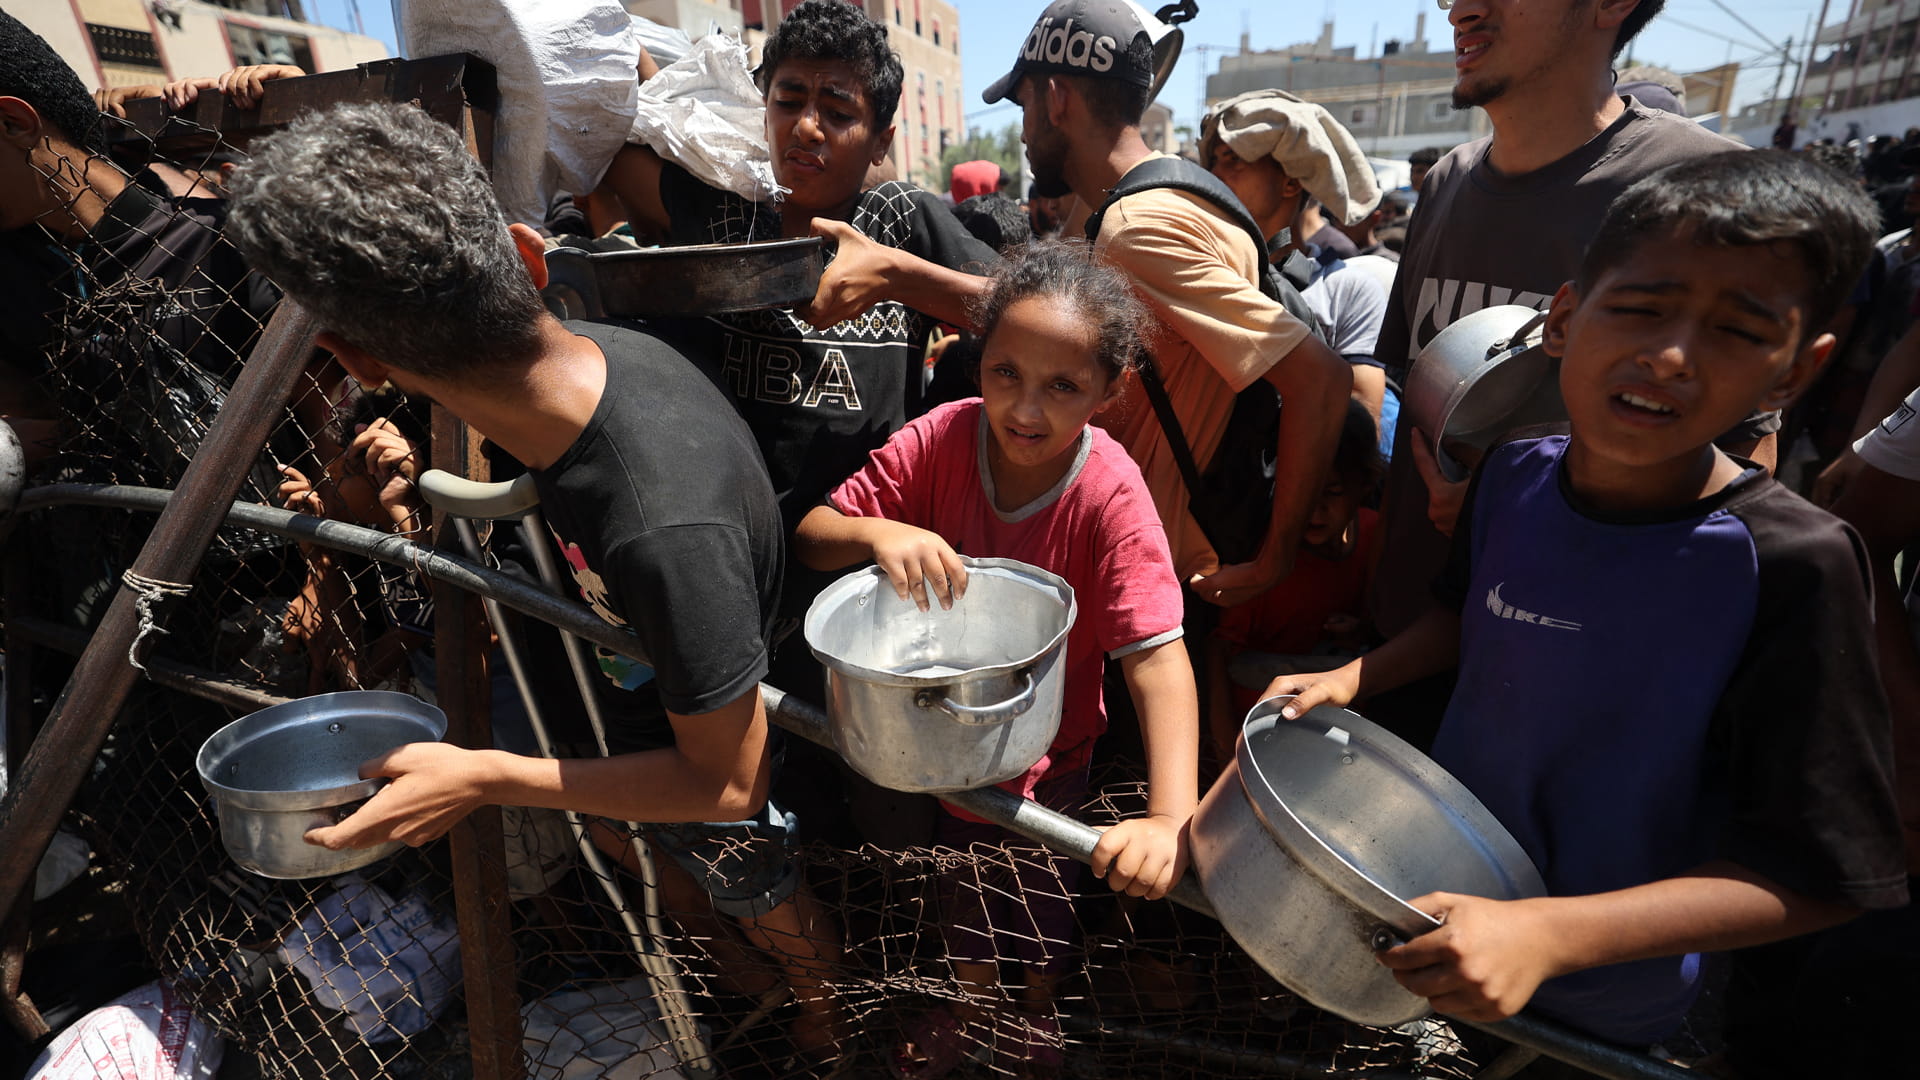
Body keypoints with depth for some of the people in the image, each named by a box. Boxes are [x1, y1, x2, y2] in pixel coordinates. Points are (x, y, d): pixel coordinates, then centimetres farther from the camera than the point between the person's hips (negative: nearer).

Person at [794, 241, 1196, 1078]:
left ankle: (1038, 1002, 60)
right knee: (962, 862, 28)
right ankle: (971, 993, 61)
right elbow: (810, 537, -18)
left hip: (1047, 747, -2)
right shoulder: (943, 438, -22)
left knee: (1039, 883, 25)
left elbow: (1157, 656, -35)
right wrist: (878, 532, -40)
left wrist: (1171, 817, -47)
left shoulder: (1111, 493, -29)